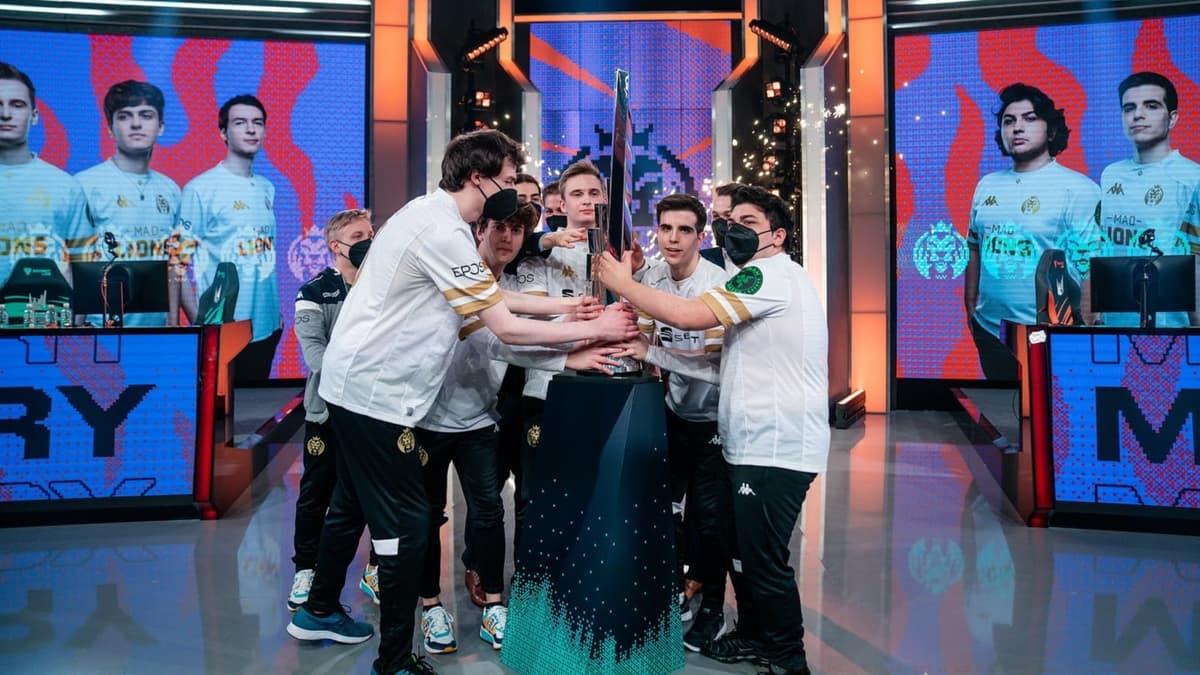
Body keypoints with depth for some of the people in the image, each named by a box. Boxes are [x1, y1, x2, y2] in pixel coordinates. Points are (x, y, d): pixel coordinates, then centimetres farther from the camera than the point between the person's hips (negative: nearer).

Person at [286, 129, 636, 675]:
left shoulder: (430, 213, 10)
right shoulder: (444, 232, -21)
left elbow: (490, 298, 12)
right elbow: (506, 328, -21)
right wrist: (594, 329, -14)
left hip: (354, 383, 11)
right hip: (376, 393, -11)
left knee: (354, 503, 23)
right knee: (405, 523, -3)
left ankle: (319, 612, 41)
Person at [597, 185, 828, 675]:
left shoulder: (773, 274, -12)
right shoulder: (760, 284, 20)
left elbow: (690, 316, -23)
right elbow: (724, 368, 13)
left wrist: (622, 283, -11)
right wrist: (650, 354, 5)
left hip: (775, 447, -10)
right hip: (754, 443, 10)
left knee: (763, 559, -2)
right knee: (742, 550, 19)